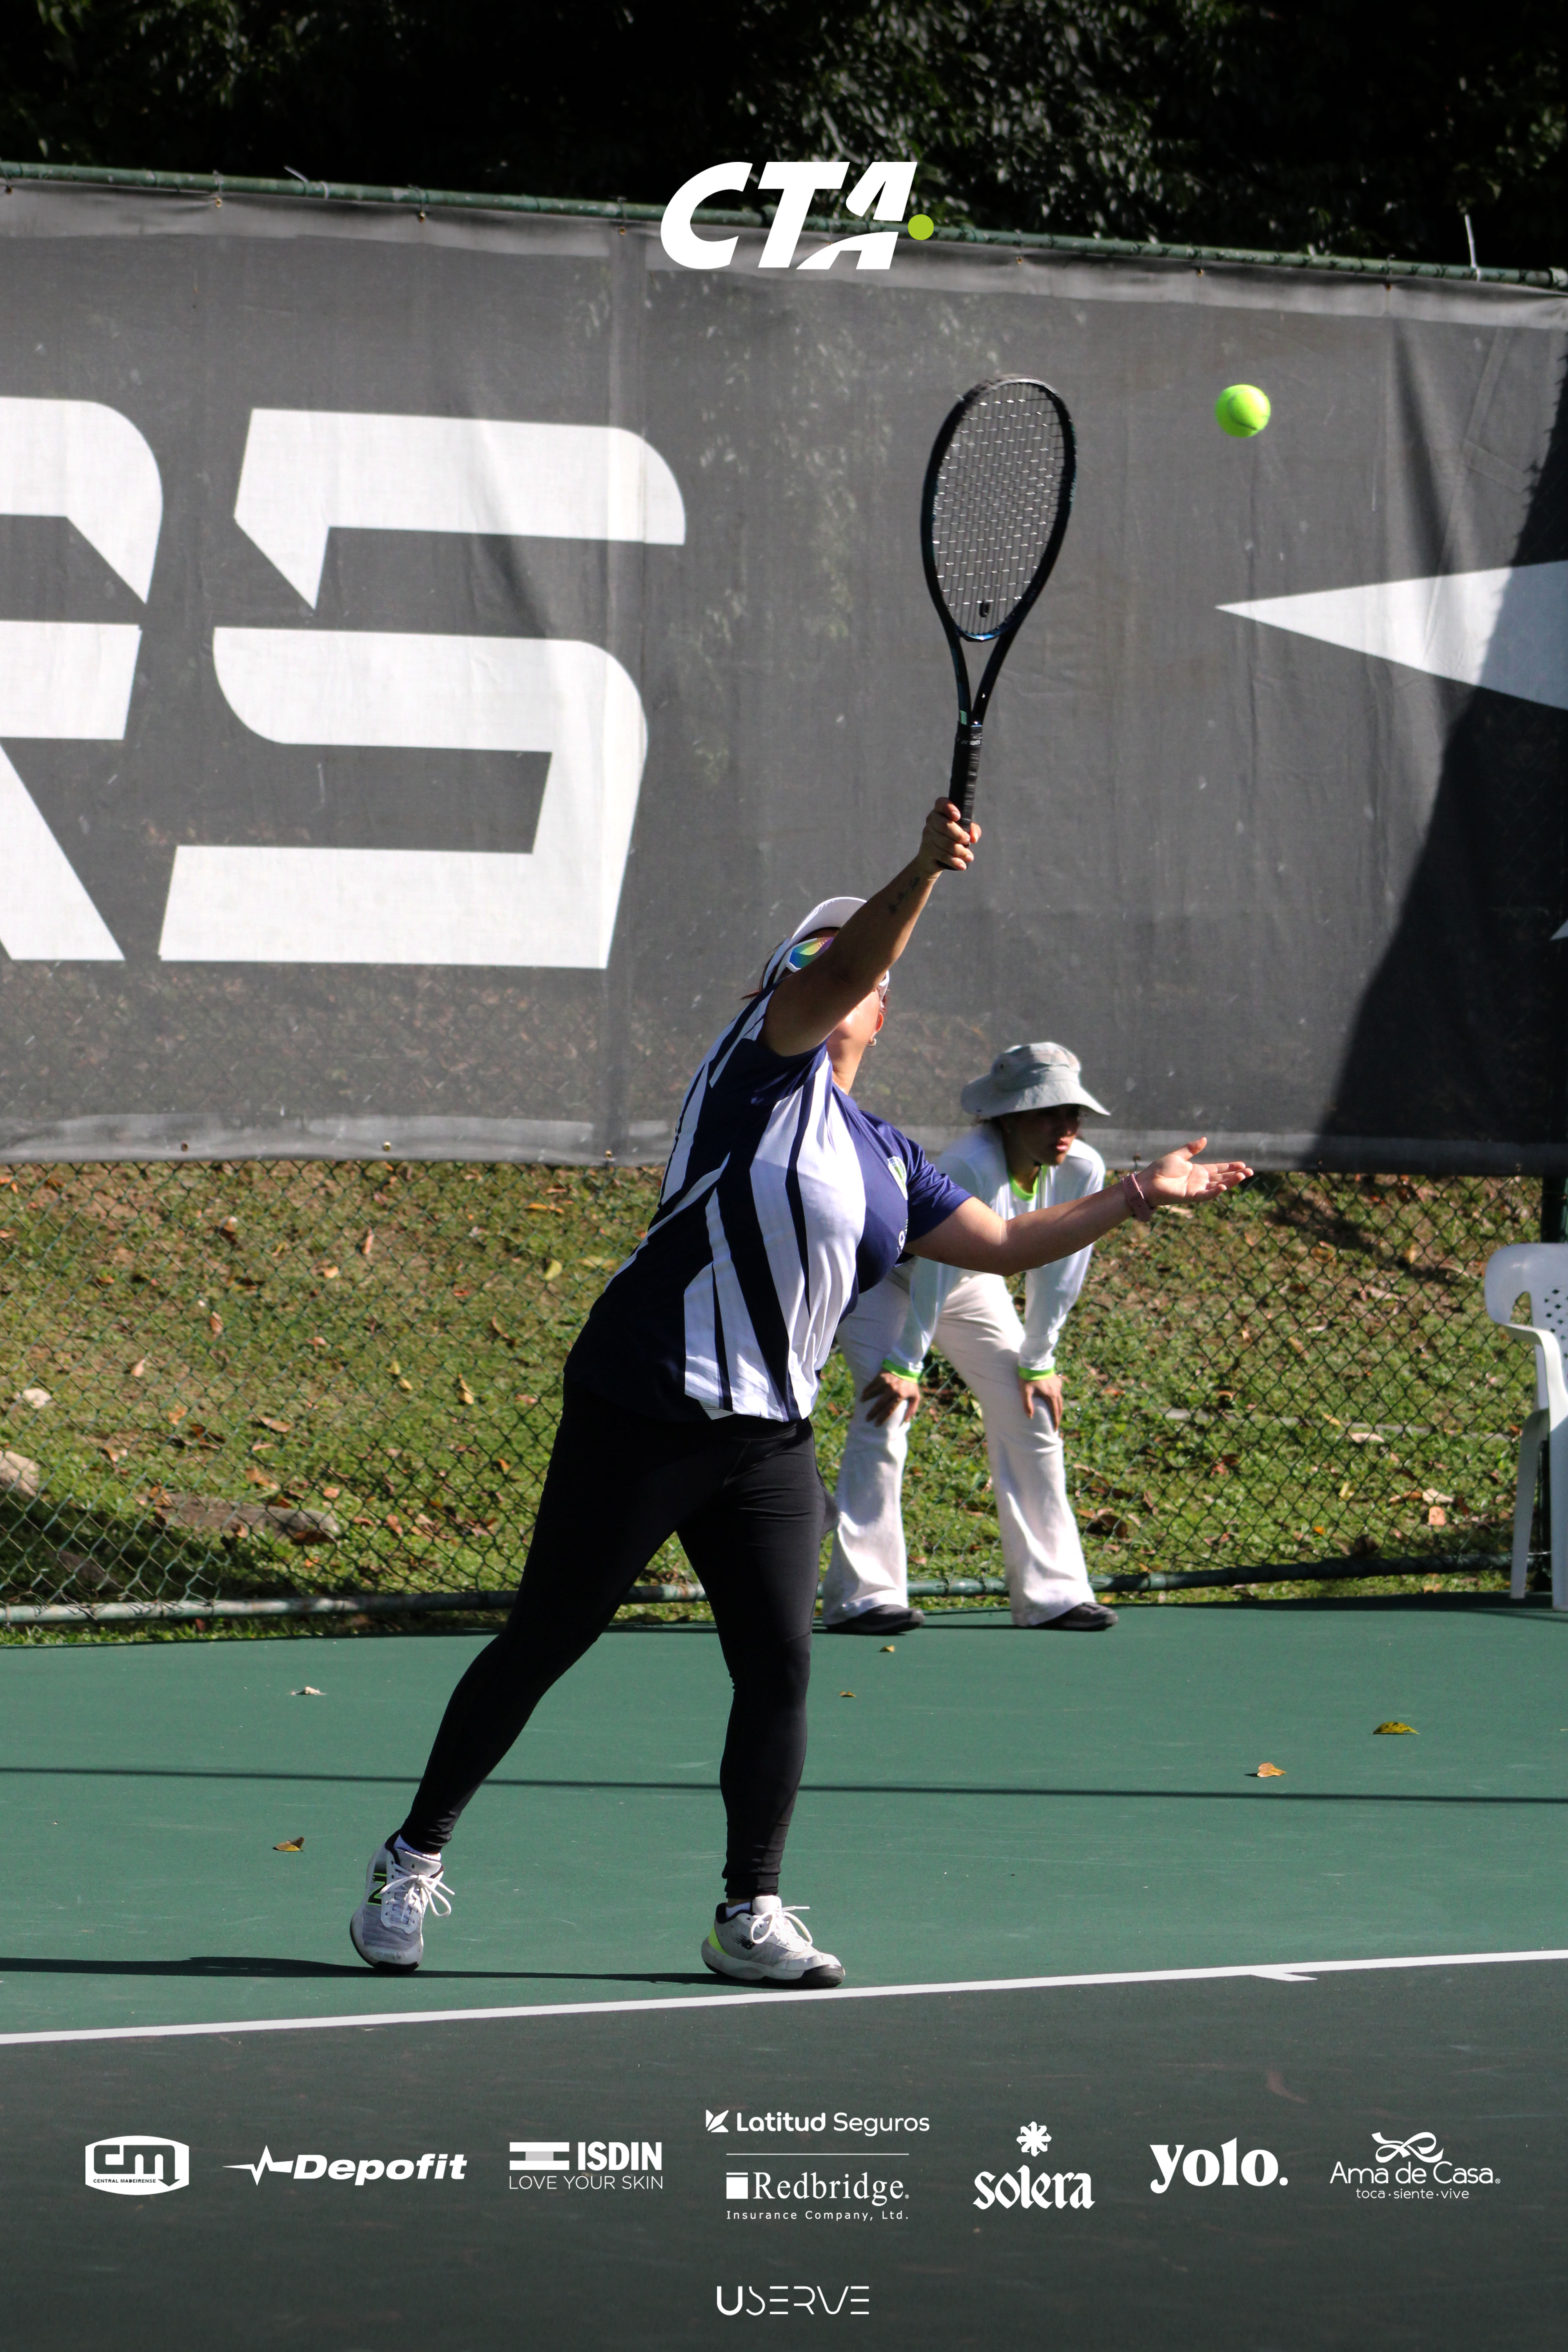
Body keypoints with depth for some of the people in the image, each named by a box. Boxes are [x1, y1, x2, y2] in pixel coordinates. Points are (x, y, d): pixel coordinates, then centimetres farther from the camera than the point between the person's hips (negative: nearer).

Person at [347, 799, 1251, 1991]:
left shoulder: (888, 1159, 18)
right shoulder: (768, 1066, -1)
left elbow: (1005, 1242, 27)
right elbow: (837, 970, -20)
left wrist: (1136, 1197, 22)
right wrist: (924, 871, -35)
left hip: (771, 1442, 7)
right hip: (644, 1415, -7)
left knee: (780, 1667, -2)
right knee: (543, 1642, 0)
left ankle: (751, 1914, 9)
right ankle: (415, 1858, 13)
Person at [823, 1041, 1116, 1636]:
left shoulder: (1083, 1171, -20)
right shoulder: (970, 1167, -39)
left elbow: (1057, 1274, -8)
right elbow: (933, 1268, -34)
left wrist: (1036, 1362, -3)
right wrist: (906, 1365, -30)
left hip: (974, 1286, 7)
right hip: (885, 1276, -7)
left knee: (1033, 1420, 1)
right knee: (885, 1416, -21)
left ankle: (1051, 1592, 8)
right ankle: (862, 1596, -19)